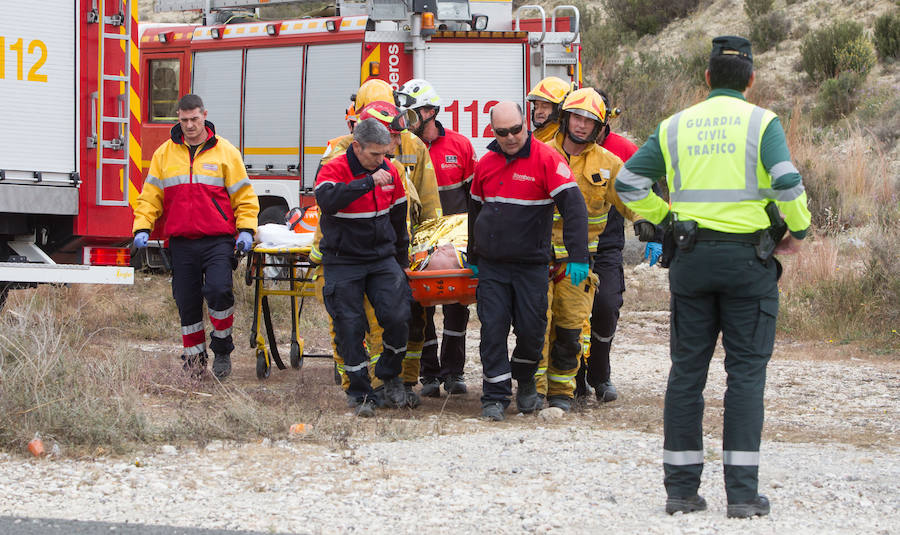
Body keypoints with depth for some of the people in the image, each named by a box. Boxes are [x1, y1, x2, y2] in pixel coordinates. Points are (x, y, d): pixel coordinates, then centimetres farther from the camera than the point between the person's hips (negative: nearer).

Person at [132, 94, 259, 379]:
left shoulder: (224, 151, 4)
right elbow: (150, 196, 13)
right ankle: (194, 356, 17)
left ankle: (222, 348, -1)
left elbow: (244, 196, 6)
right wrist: (142, 228, 0)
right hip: (181, 241, 3)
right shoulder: (165, 153, 10)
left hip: (218, 240, -3)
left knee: (218, 290, -20)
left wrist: (245, 230, -5)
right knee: (187, 302, 3)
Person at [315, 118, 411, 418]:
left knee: (397, 316, -10)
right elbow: (326, 199, -35)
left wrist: (401, 258, 24)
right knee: (350, 326, -4)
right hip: (342, 261, -3)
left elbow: (398, 217, 18)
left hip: (382, 258, 3)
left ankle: (390, 375, 13)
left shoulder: (389, 171, 4)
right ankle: (359, 391, 7)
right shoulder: (334, 170, -11)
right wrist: (369, 182, -37)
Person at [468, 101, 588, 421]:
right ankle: (495, 395, 2)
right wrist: (473, 256, 24)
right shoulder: (486, 163, 6)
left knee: (531, 329, 1)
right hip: (491, 265, 3)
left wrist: (577, 255, -22)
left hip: (531, 264, -3)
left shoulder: (546, 159, -10)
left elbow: (573, 206, -15)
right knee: (493, 329, -3)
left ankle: (525, 381, 27)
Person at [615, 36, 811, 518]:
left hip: (690, 257, 3)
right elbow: (787, 183, -16)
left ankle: (680, 487, 7)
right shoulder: (761, 123, -4)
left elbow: (629, 181, 6)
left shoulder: (675, 126, 8)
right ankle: (742, 491, -4)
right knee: (746, 370, 1)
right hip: (748, 258, -3)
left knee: (687, 369, 8)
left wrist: (667, 219, 13)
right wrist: (797, 230, -1)